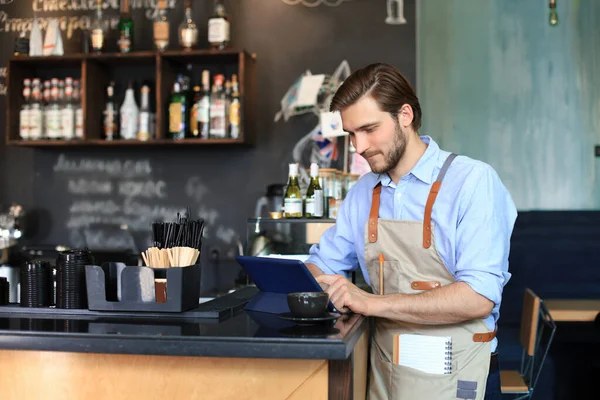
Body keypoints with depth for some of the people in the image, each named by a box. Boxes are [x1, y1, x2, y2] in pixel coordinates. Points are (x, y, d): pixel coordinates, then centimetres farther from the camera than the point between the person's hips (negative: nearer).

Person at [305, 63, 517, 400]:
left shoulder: (474, 181, -14)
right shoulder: (363, 194, 5)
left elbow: (479, 297, -23)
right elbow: (322, 265, 14)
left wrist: (372, 302, -25)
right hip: (383, 370, 5)